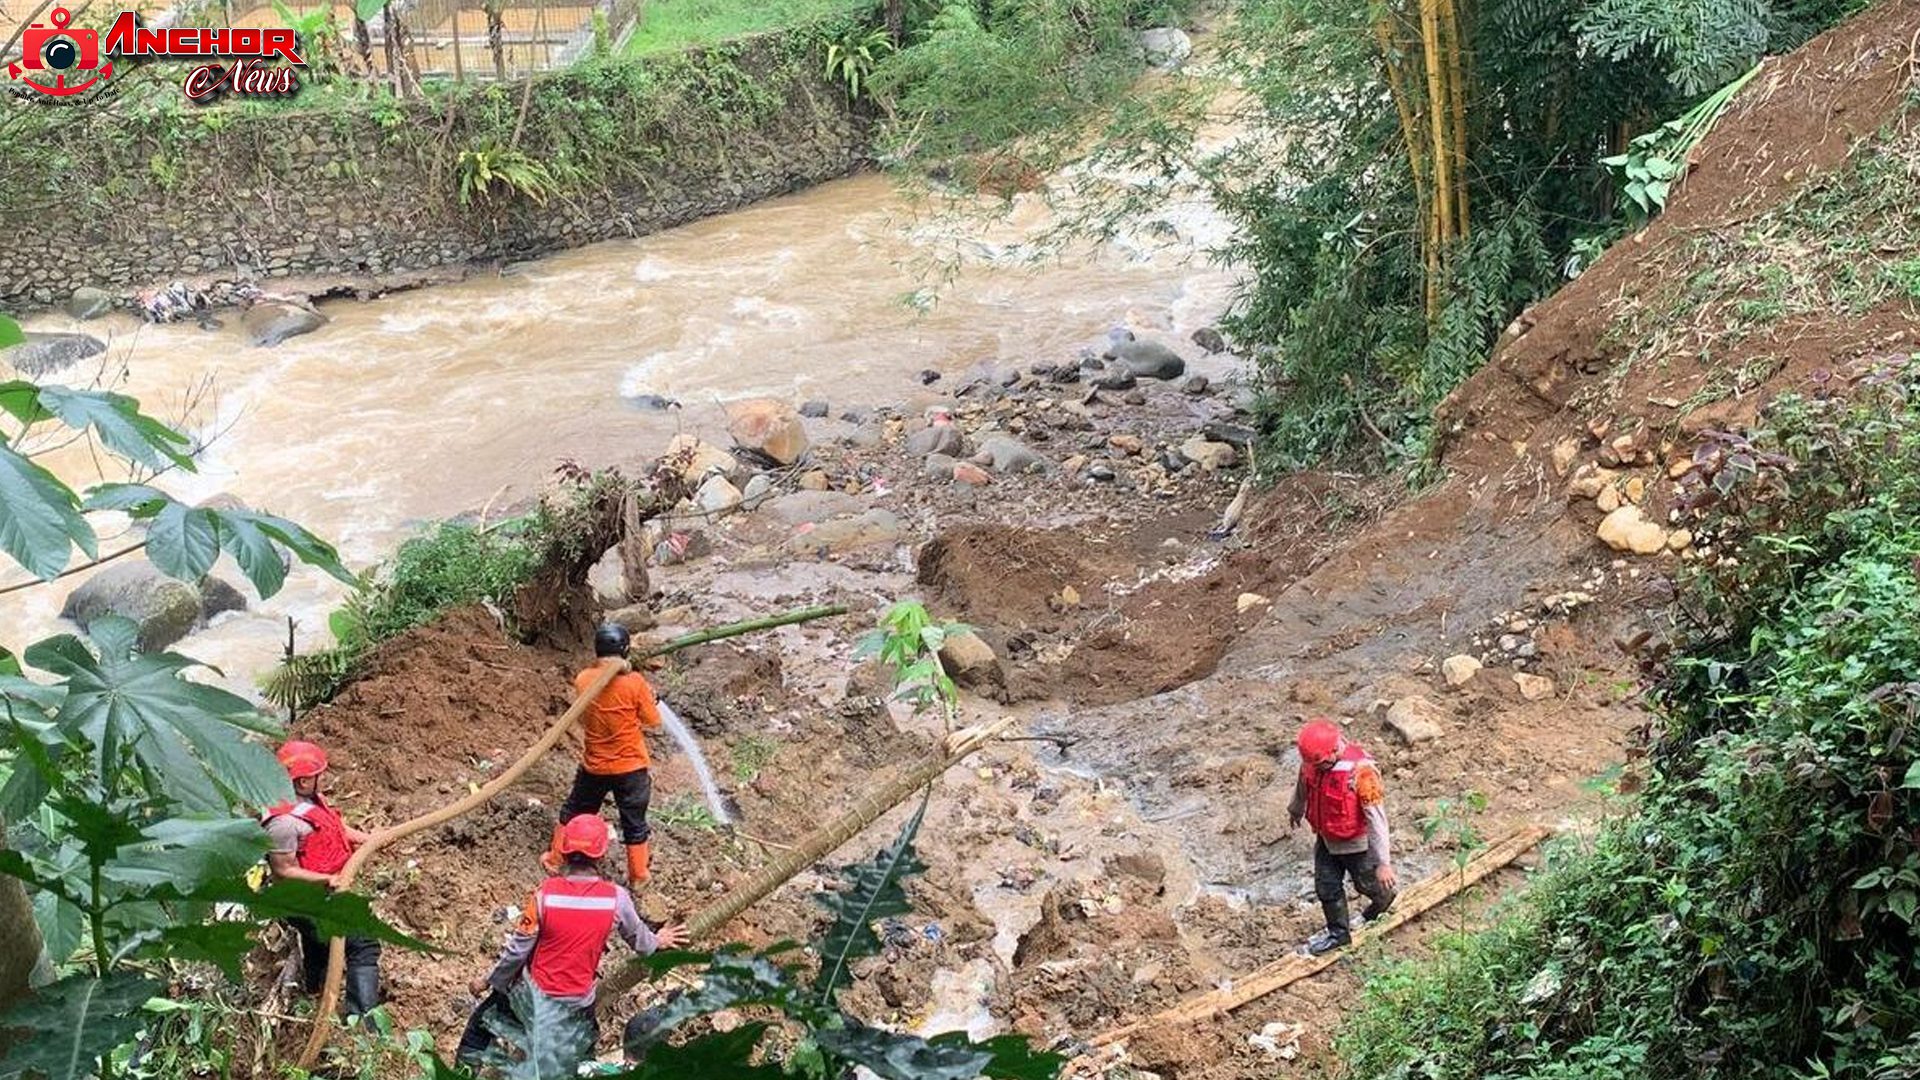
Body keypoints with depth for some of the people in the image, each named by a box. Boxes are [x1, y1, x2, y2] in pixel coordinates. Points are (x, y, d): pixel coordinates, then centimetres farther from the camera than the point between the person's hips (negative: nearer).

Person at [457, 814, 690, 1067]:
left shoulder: (545, 893, -22)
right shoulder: (616, 898, -18)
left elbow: (518, 948, -14)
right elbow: (637, 935, 2)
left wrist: (488, 980, 3)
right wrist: (657, 942, 25)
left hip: (536, 994, -1)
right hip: (579, 1003, 1)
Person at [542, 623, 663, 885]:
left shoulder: (582, 680, -8)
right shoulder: (635, 683, -20)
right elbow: (654, 723, -11)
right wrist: (650, 698, 7)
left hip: (594, 766, 3)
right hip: (631, 767, -3)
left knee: (573, 813, 24)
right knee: (634, 823, 13)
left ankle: (554, 860, 37)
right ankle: (637, 876, 25)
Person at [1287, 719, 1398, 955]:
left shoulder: (1361, 771, -37)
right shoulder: (1314, 760, -18)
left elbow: (1376, 818, -32)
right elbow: (1304, 783, 7)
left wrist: (1383, 862, -29)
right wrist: (1296, 810, 25)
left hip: (1356, 843, -5)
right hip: (1326, 838, 5)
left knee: (1368, 883, 20)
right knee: (1326, 887, 17)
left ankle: (1388, 894, 54)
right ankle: (1338, 932, 40)